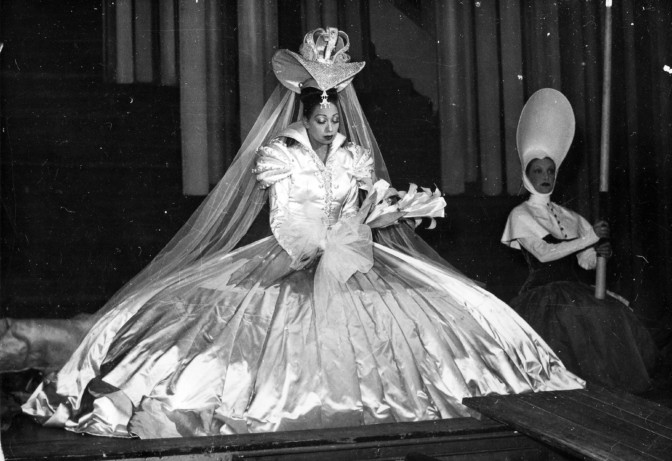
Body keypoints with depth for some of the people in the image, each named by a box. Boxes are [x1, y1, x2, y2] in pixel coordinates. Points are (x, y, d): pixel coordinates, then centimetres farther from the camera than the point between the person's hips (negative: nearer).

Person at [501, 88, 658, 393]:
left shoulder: (568, 217, 21)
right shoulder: (521, 215, 4)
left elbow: (586, 262, 17)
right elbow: (543, 253, -11)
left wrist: (598, 253, -7)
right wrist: (590, 237, -11)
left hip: (575, 294, 6)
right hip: (542, 297, -5)